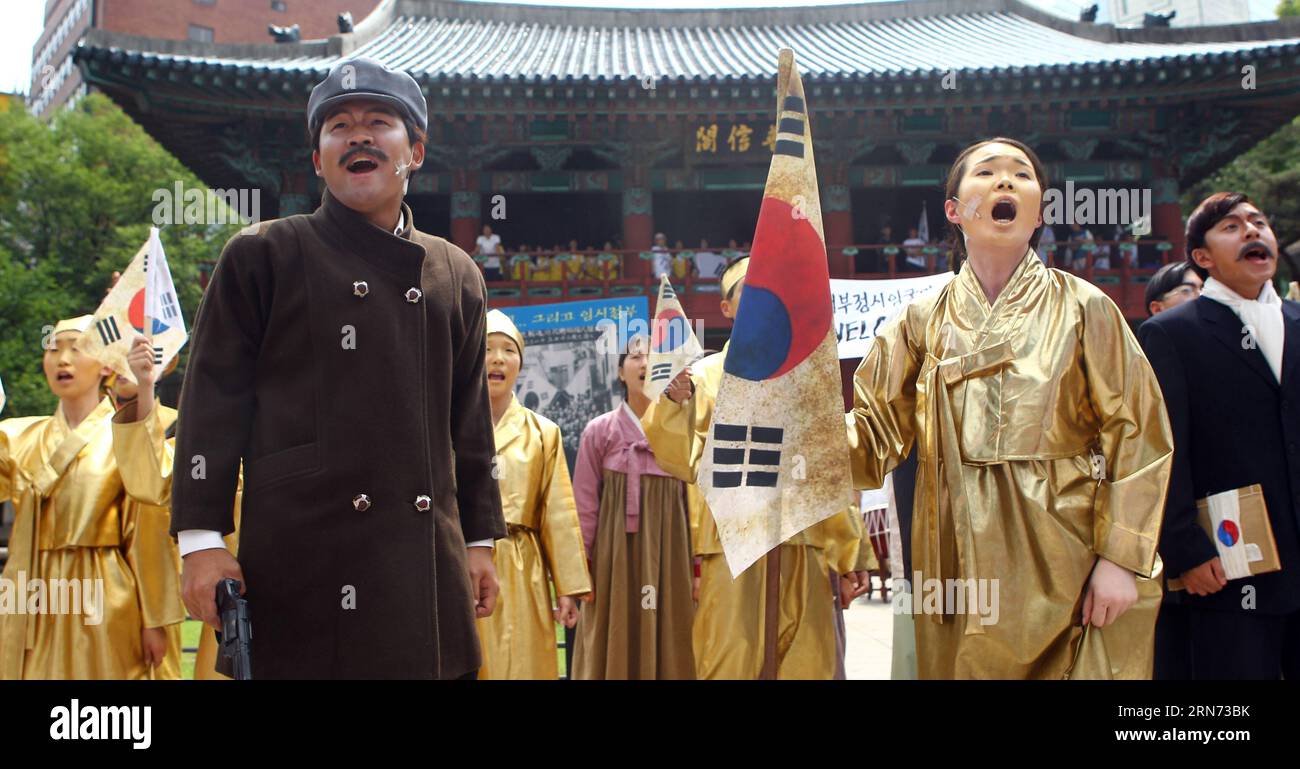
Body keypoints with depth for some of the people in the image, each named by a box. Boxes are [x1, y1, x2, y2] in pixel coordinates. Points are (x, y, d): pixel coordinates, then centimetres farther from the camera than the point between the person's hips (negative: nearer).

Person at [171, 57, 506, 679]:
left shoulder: (457, 275, 16)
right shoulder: (261, 256, 5)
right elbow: (213, 403, 0)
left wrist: (480, 539, 15)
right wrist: (201, 539, -6)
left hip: (428, 568, 4)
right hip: (301, 561, -3)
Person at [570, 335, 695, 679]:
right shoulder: (599, 430, 2)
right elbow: (585, 506, 1)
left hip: (669, 557, 1)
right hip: (615, 557, -1)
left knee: (669, 650, 4)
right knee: (614, 651, 1)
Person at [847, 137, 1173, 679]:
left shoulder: (1083, 309, -1)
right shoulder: (924, 320, 6)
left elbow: (1135, 433, -4)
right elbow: (873, 430, 2)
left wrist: (1122, 558, -10)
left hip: (1065, 565, -2)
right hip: (960, 569, 2)